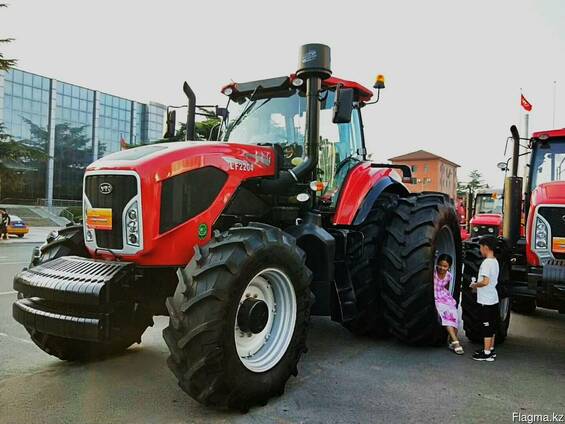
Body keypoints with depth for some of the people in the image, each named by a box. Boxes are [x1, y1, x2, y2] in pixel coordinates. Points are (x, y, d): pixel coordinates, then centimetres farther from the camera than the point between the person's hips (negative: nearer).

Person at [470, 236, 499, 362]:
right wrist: (478, 285, 13)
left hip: (486, 301, -9)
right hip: (493, 299, 9)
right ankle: (491, 349, 26)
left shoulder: (487, 263, -19)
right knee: (492, 325, 16)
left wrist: (475, 285, -11)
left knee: (486, 326, -3)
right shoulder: (495, 262, 10)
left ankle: (486, 353, 3)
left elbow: (485, 281, -27)